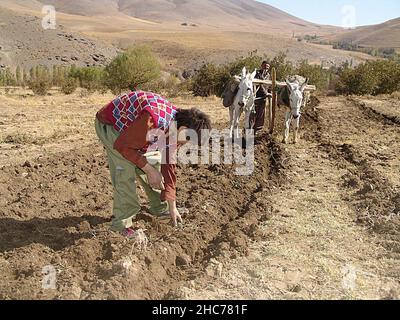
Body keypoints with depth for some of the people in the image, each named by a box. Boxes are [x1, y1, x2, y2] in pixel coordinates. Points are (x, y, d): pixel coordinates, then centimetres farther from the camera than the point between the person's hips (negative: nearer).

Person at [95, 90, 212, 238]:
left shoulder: (175, 126, -12)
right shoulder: (153, 121, -40)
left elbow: (169, 165, -2)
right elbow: (122, 146, -29)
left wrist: (172, 207, 2)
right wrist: (149, 170, -23)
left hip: (131, 125, 8)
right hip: (109, 124, -8)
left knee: (154, 162, 4)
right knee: (126, 168, -22)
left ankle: (160, 208, 22)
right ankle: (122, 222, -10)